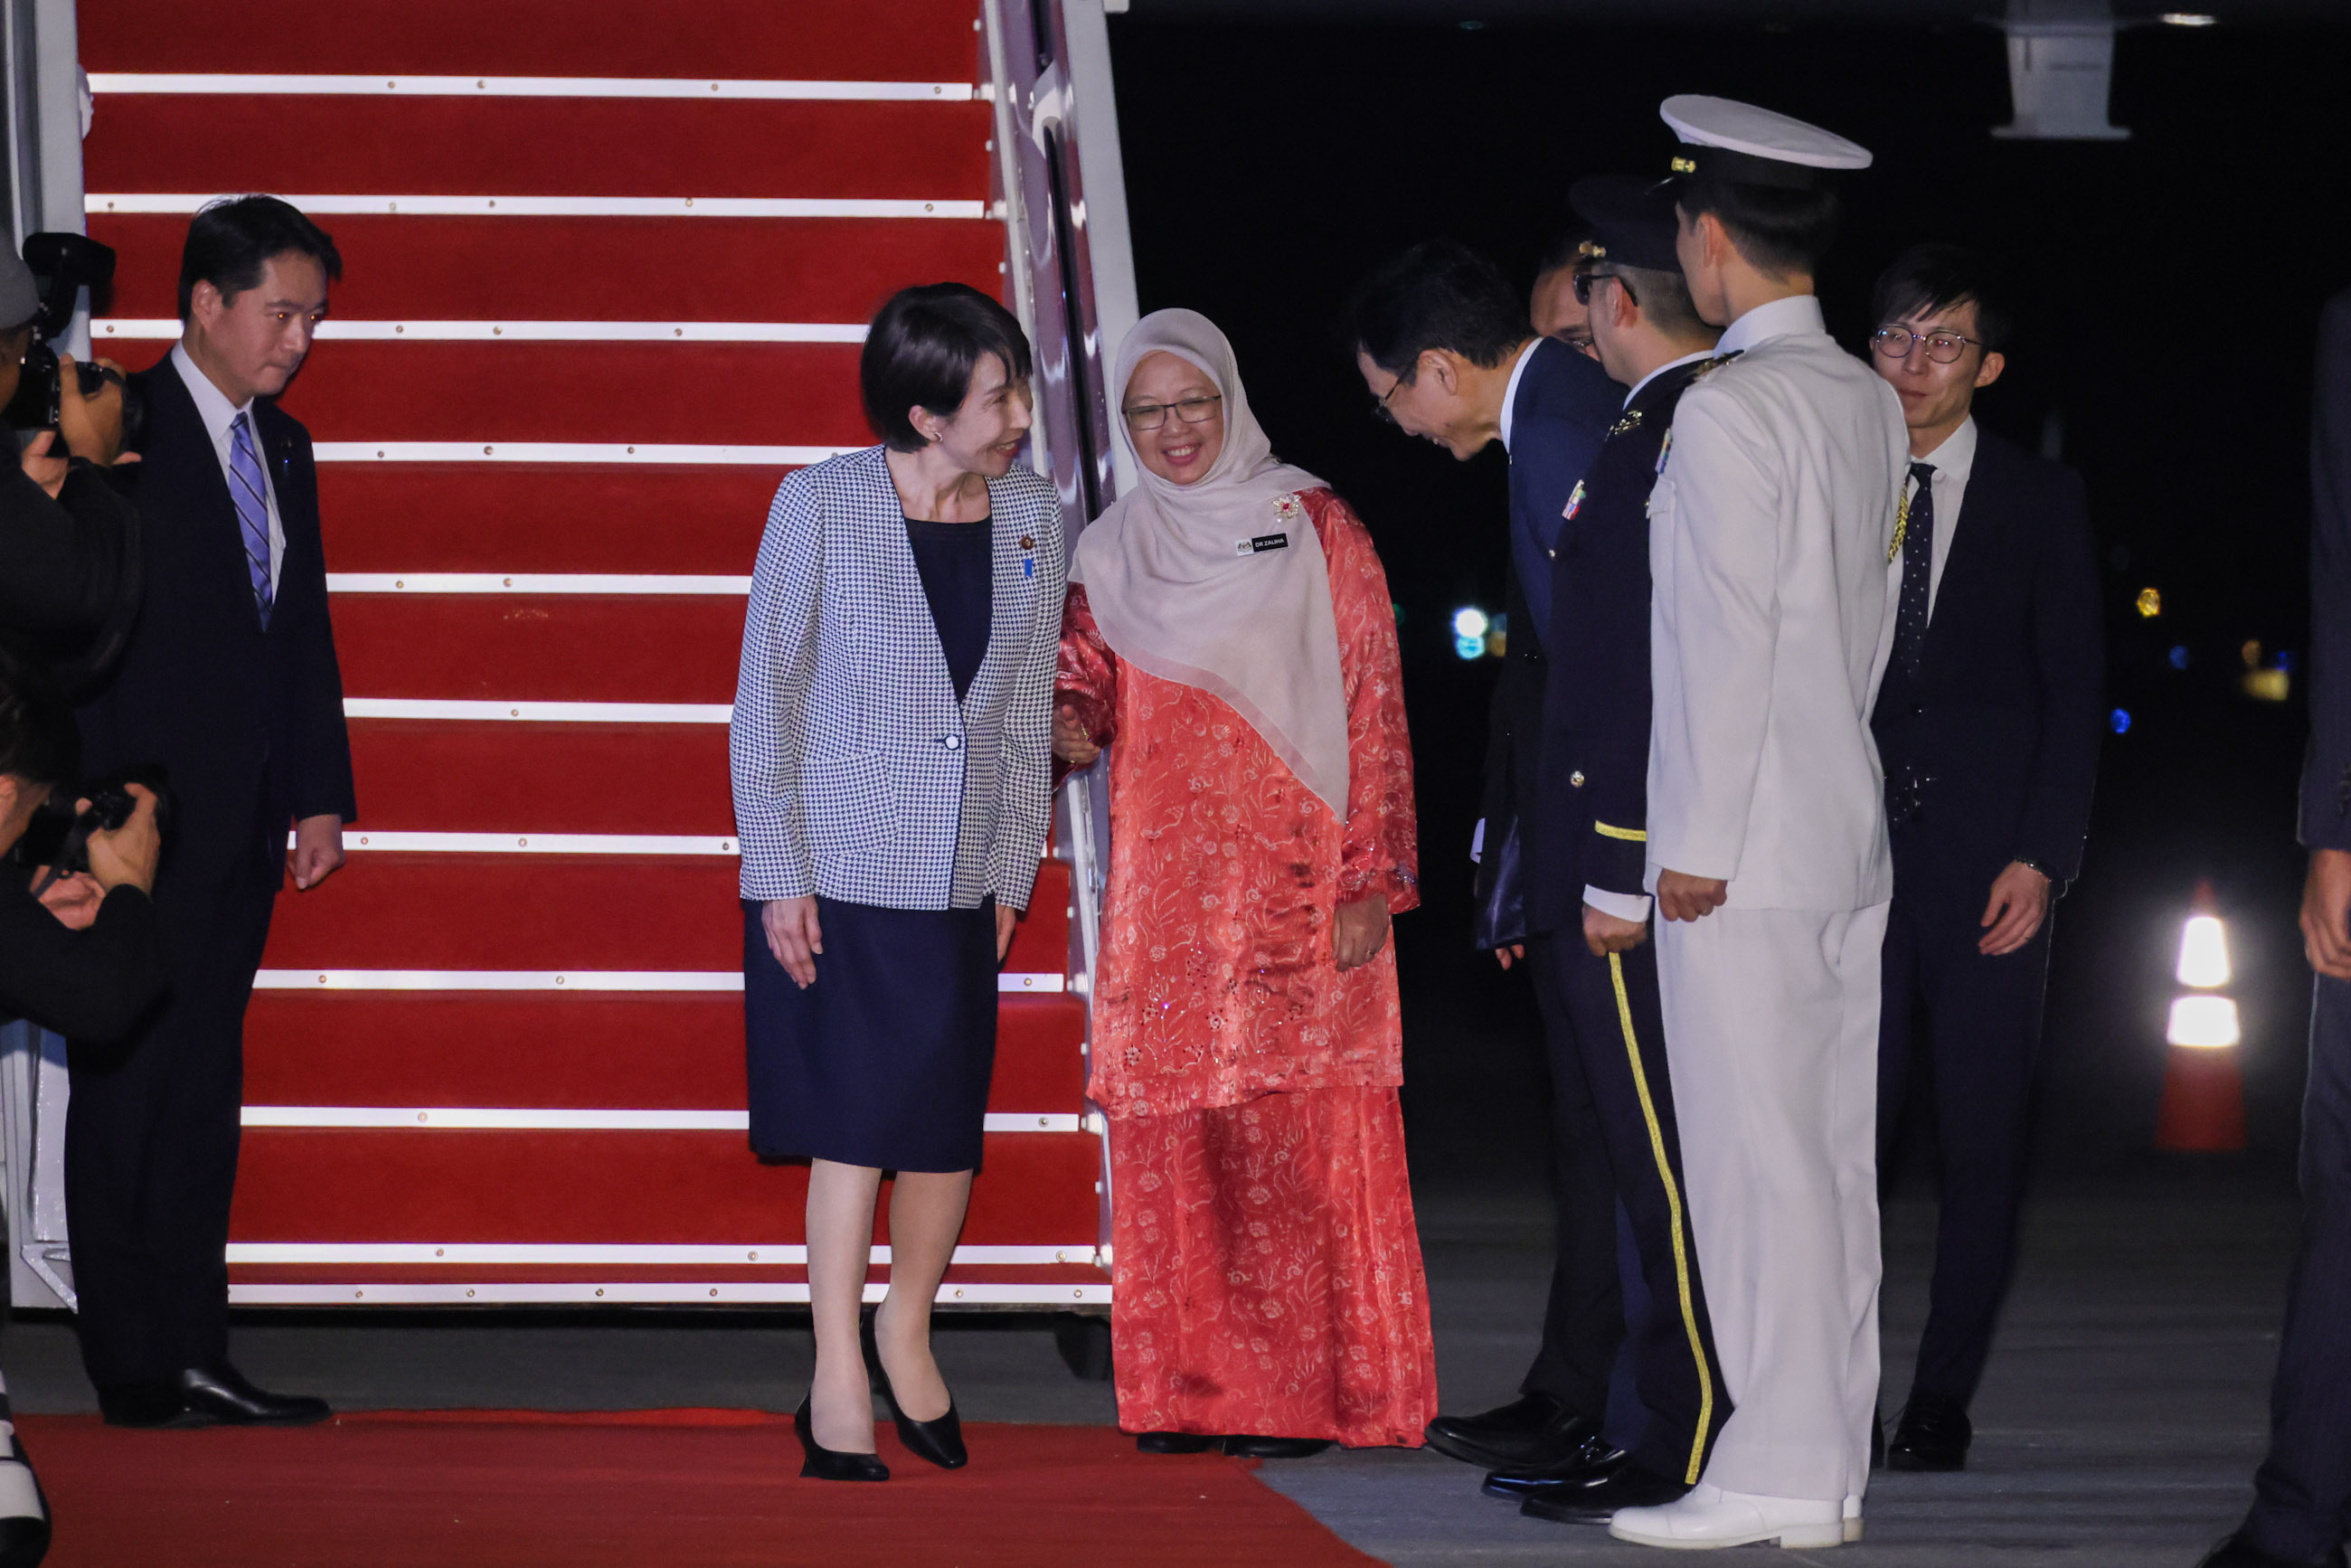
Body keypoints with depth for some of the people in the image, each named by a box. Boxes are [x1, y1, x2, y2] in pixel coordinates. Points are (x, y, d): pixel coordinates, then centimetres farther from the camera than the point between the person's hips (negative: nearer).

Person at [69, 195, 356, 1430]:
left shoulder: (281, 448, 16)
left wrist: (321, 796, 13)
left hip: (241, 826, 7)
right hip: (144, 823, -7)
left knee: (204, 1093, 8)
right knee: (129, 1089, -2)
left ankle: (193, 1358, 10)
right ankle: (136, 1367, 1)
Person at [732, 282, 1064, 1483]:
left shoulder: (1032, 516, 4)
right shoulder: (821, 505, -8)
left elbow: (1028, 711, 11)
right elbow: (766, 695, -5)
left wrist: (1014, 874, 8)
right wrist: (777, 875, -9)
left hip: (960, 880, 4)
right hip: (838, 875, -4)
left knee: (948, 1123, 6)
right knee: (855, 1124, -5)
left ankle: (905, 1341, 28)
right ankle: (838, 1387, 3)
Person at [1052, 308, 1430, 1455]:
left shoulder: (1313, 529, 2)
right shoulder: (1110, 551, 13)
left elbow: (1371, 705, -1)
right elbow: (1084, 675, 20)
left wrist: (1367, 882, -8)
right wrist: (1070, 722, -6)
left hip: (1292, 881, -3)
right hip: (1163, 890, 4)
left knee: (1298, 1137, -6)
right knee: (1172, 1138, 0)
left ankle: (1306, 1391, -3)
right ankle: (1187, 1390, 4)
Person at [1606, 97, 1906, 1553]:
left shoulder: (1732, 410, -14)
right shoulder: (1870, 403, 10)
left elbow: (1731, 636, -17)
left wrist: (1699, 844, -14)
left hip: (1749, 848, -8)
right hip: (1853, 831, 8)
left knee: (1758, 1158, -5)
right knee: (1832, 1154, 10)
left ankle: (1779, 1474, -2)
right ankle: (1834, 1464, 15)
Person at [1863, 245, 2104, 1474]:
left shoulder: (2038, 499, 6)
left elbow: (2076, 693, 3)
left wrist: (2044, 854, -7)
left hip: (1989, 854, -1)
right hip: (1852, 851, 1)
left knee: (1982, 1135, 0)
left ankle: (1943, 1399, 6)